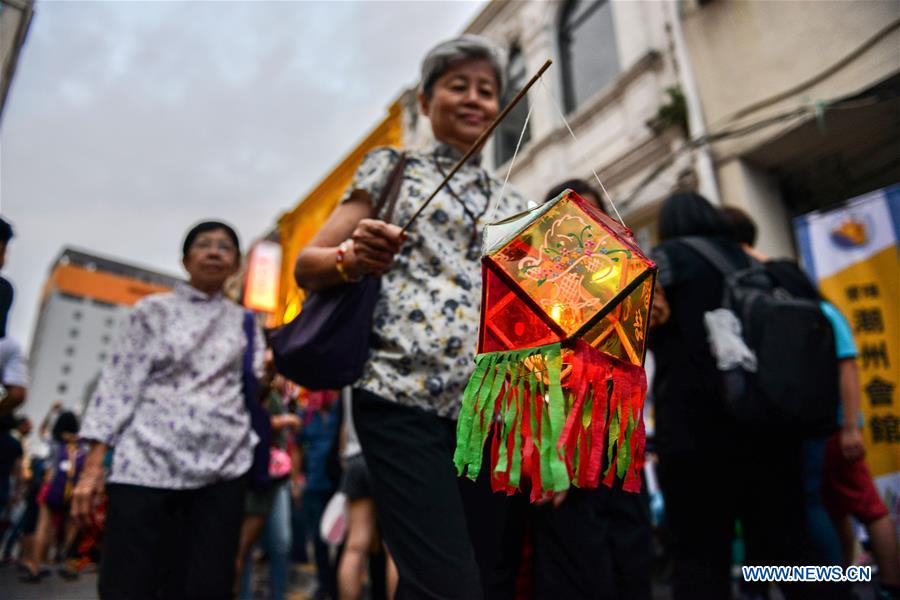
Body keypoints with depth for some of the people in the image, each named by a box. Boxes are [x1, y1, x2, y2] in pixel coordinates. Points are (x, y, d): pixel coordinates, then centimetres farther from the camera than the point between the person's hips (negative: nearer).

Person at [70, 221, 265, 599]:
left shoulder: (245, 323, 14)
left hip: (222, 466, 2)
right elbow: (119, 382, 1)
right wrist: (93, 465, -7)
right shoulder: (154, 310, 8)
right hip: (148, 460, -1)